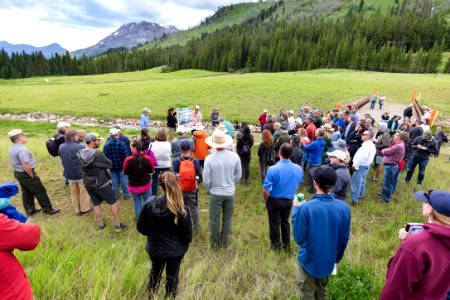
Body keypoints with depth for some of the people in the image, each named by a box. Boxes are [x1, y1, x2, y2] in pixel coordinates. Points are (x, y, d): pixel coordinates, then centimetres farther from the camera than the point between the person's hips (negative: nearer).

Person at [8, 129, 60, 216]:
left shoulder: (12, 148, 7)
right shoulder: (21, 149, -25)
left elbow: (15, 162, 15)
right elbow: (25, 165, -29)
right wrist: (32, 175, -16)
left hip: (17, 172, 10)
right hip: (26, 174, -10)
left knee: (26, 192, 19)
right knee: (40, 191, 1)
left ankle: (30, 209, 30)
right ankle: (47, 209, 10)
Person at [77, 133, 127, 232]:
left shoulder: (79, 153, -6)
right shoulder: (98, 154, -26)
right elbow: (110, 165, -15)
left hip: (88, 184, 6)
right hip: (101, 183, -6)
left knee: (96, 204, 19)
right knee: (113, 202, 10)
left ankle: (100, 225, 32)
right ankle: (117, 225, 17)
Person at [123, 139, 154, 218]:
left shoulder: (128, 160, -21)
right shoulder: (148, 158, -19)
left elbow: (125, 173, -3)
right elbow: (151, 171, -1)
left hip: (134, 186, 0)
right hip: (146, 185, 0)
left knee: (137, 204, 17)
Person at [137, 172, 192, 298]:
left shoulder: (149, 204, -20)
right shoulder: (181, 209, -26)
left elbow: (141, 228, -7)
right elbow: (188, 235, -17)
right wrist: (184, 243, 6)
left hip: (155, 248, 3)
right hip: (175, 250, -3)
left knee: (155, 273, 30)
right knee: (172, 276, 22)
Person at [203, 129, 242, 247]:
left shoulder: (210, 159, -19)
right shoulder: (235, 156, -12)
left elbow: (206, 180, -12)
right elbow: (238, 175, 0)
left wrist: (209, 189, 8)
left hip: (215, 193, -2)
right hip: (230, 193, 3)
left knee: (214, 220, 16)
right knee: (227, 219, 19)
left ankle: (215, 242, 32)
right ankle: (225, 242, 33)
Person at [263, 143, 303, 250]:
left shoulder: (273, 169, -28)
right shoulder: (298, 169, -13)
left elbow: (265, 190, -24)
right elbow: (298, 184, 5)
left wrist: (266, 201, -4)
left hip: (274, 200, -4)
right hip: (289, 201, 4)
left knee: (274, 223, 17)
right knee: (285, 221, 25)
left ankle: (275, 244, 36)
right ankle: (286, 244, 40)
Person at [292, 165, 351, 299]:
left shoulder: (305, 208, -29)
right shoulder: (344, 207, -15)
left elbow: (299, 238, -19)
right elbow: (344, 239, -3)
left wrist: (295, 209, -12)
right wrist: (337, 258, 15)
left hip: (309, 262, -3)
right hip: (328, 261, 4)